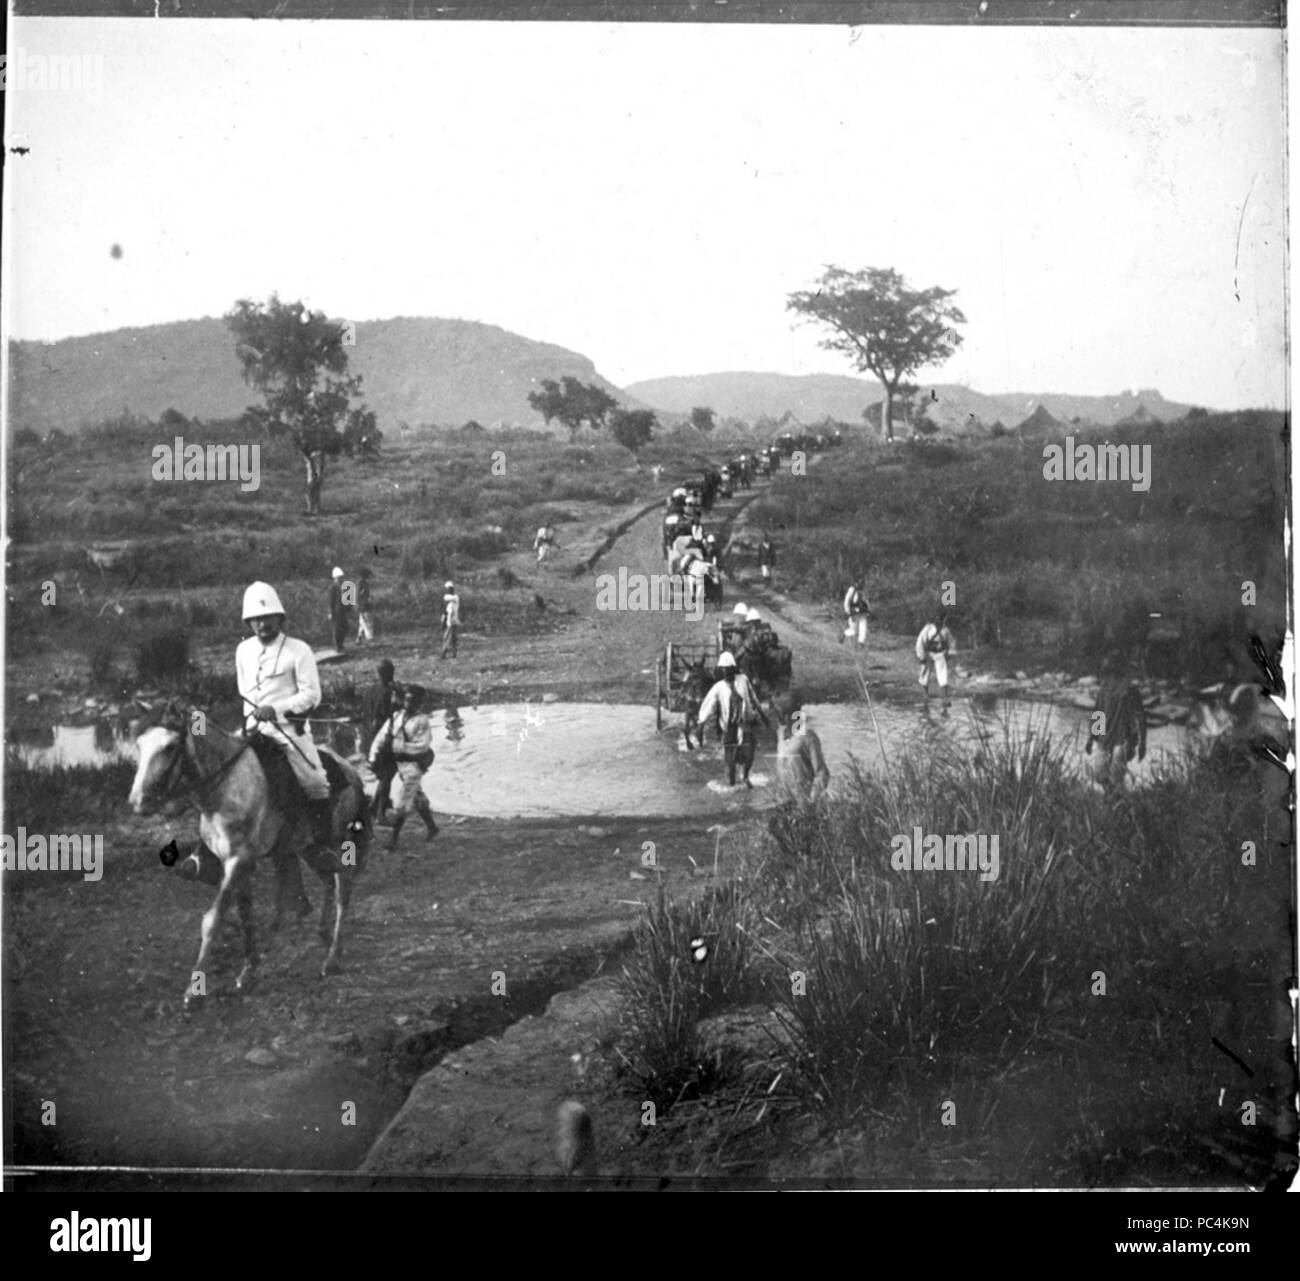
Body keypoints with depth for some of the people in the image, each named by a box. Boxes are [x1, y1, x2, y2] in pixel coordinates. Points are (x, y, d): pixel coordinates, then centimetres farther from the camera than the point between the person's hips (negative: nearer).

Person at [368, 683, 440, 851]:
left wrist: (398, 746, -24)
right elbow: (382, 736, 3)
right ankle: (431, 827, 37)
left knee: (403, 803, -9)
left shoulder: (422, 722, -12)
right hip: (400, 762, 7)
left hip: (414, 763, -7)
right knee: (418, 798, 21)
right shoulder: (396, 716, 5)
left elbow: (422, 746, -20)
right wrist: (374, 755, -7)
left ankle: (393, 839, -7)